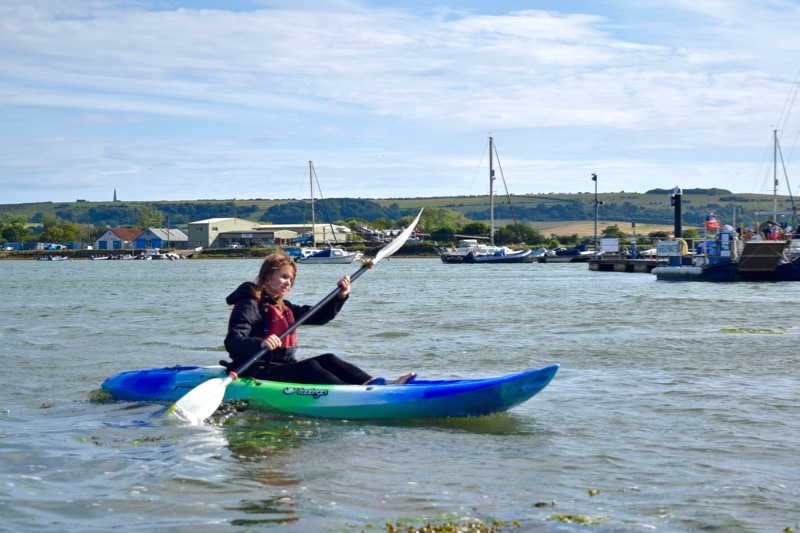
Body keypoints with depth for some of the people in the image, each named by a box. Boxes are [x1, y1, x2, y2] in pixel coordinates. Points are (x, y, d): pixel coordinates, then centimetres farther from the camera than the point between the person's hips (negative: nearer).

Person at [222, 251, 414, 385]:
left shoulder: (283, 307, 20)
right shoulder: (249, 306, -11)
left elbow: (319, 316, 23)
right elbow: (233, 342, -25)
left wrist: (340, 297, 6)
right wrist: (261, 343, -44)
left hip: (283, 367, 10)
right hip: (257, 373, -10)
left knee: (327, 360, -4)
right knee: (308, 367, -26)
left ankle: (369, 384, -23)